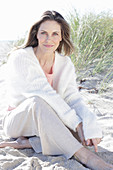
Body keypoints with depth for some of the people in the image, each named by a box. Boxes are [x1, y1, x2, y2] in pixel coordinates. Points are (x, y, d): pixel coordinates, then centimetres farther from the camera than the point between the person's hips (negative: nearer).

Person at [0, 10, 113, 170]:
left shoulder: (65, 64, -1)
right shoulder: (20, 58, -18)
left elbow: (73, 98, -13)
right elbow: (45, 95, -27)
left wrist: (91, 127, -33)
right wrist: (77, 123, -33)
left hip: (47, 122, 5)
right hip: (18, 119, -5)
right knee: (36, 102, -39)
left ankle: (27, 142, -24)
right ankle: (84, 156, -42)